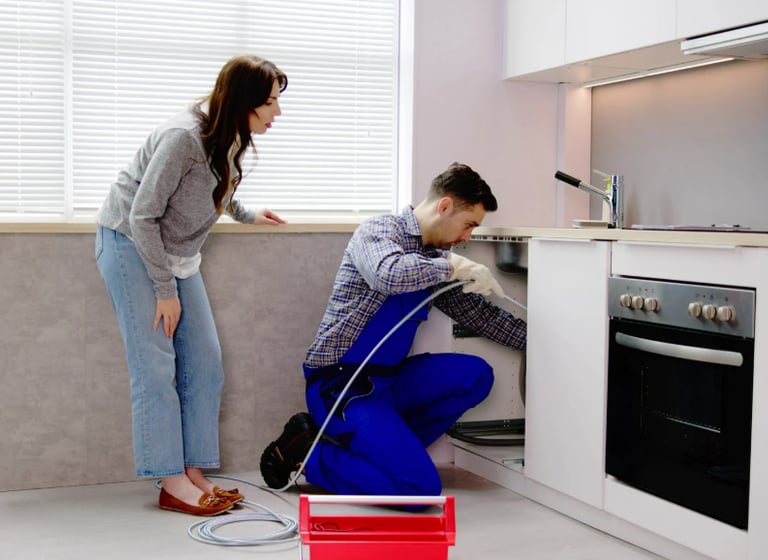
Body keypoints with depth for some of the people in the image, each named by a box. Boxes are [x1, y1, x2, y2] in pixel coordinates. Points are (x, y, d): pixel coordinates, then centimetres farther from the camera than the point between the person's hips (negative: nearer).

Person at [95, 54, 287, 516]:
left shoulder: (231, 137, -1)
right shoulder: (184, 137, -27)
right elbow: (143, 217, -23)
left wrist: (247, 215, 25)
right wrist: (166, 291, -20)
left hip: (176, 253, 8)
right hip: (130, 245, -8)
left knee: (204, 361, 2)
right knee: (156, 365, -11)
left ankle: (194, 472, 8)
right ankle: (172, 482, -6)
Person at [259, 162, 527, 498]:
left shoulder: (434, 259, 13)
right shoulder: (379, 231, -10)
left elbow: (477, 312, 20)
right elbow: (390, 275, -33)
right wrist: (453, 265, -22)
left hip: (387, 380, 9)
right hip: (340, 382, -9)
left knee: (476, 375, -7)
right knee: (421, 488, -19)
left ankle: (385, 446, -5)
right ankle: (307, 453, -4)